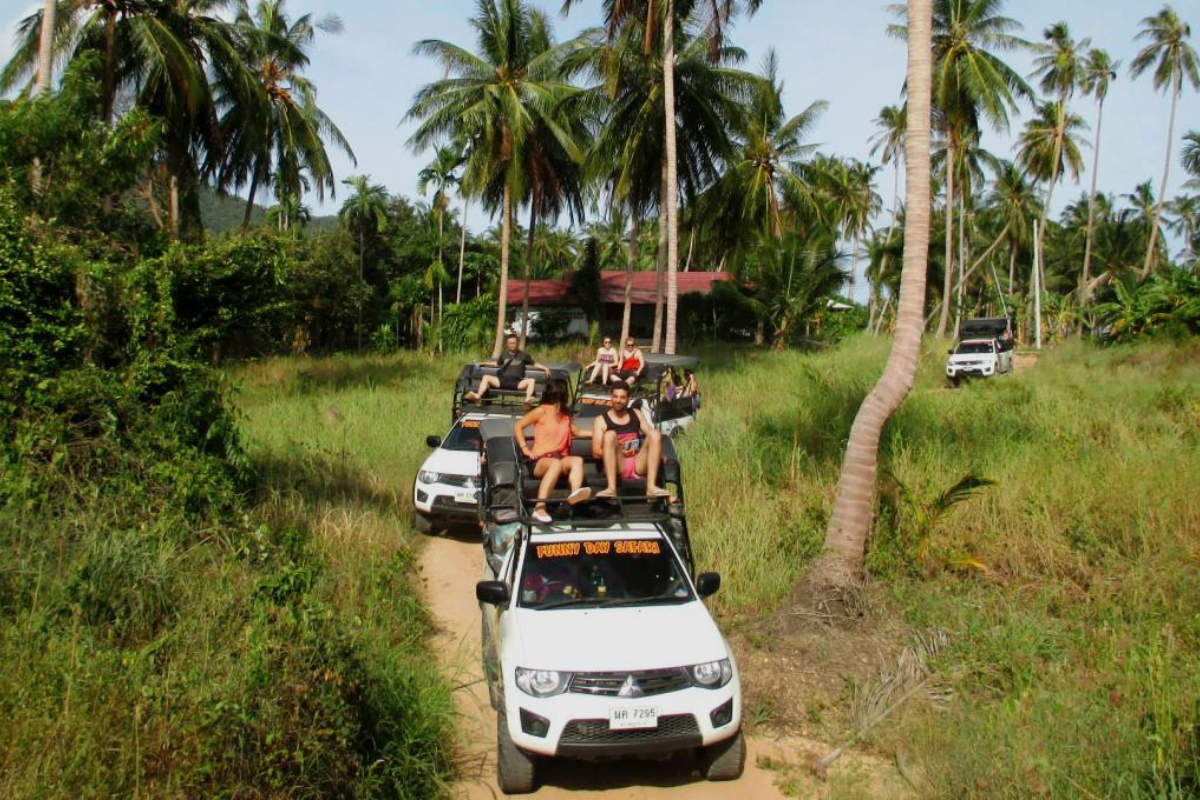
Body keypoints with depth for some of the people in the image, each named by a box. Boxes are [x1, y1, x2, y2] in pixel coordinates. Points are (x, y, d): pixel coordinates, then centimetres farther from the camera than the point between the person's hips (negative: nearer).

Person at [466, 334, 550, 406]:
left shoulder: (523, 354, 10)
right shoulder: (504, 354, 17)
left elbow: (534, 364, 15)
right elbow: (497, 364, 34)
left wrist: (545, 368, 3)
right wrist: (484, 363, 30)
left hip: (517, 383, -2)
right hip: (503, 381, 3)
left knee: (531, 381, -31)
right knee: (486, 377, -20)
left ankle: (528, 399, -55)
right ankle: (478, 396, -42)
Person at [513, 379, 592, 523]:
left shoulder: (566, 414, 23)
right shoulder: (542, 411, 3)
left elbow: (575, 432, 38)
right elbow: (518, 427, 4)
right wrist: (525, 449, -5)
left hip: (561, 457, 5)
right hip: (541, 459, -5)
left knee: (578, 460, -29)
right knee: (556, 463, -40)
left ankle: (575, 493, -58)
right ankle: (539, 508, -49)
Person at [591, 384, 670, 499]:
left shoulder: (636, 414, 20)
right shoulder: (601, 420, 8)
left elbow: (651, 435, 16)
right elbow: (596, 452, 0)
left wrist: (659, 451, -4)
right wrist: (618, 451, -14)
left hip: (639, 465, 3)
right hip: (616, 467, -3)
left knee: (655, 434, -16)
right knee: (610, 434, -25)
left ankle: (651, 487, -30)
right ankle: (611, 488, -39)